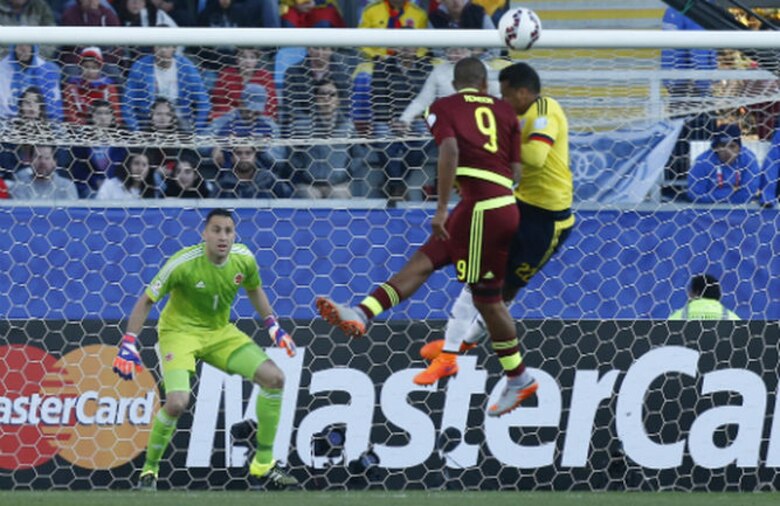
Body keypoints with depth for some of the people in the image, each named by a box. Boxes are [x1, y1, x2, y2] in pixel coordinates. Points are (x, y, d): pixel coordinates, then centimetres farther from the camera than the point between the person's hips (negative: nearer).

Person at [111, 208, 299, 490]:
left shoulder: (244, 259, -11)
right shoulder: (183, 263, -25)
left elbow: (254, 290, 14)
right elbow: (146, 301, -15)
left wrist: (273, 327, 7)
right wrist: (128, 345, -22)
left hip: (220, 332, 5)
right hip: (179, 330, -5)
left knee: (274, 378, -7)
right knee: (177, 402, -28)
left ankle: (264, 464, 9)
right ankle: (149, 471, -3)